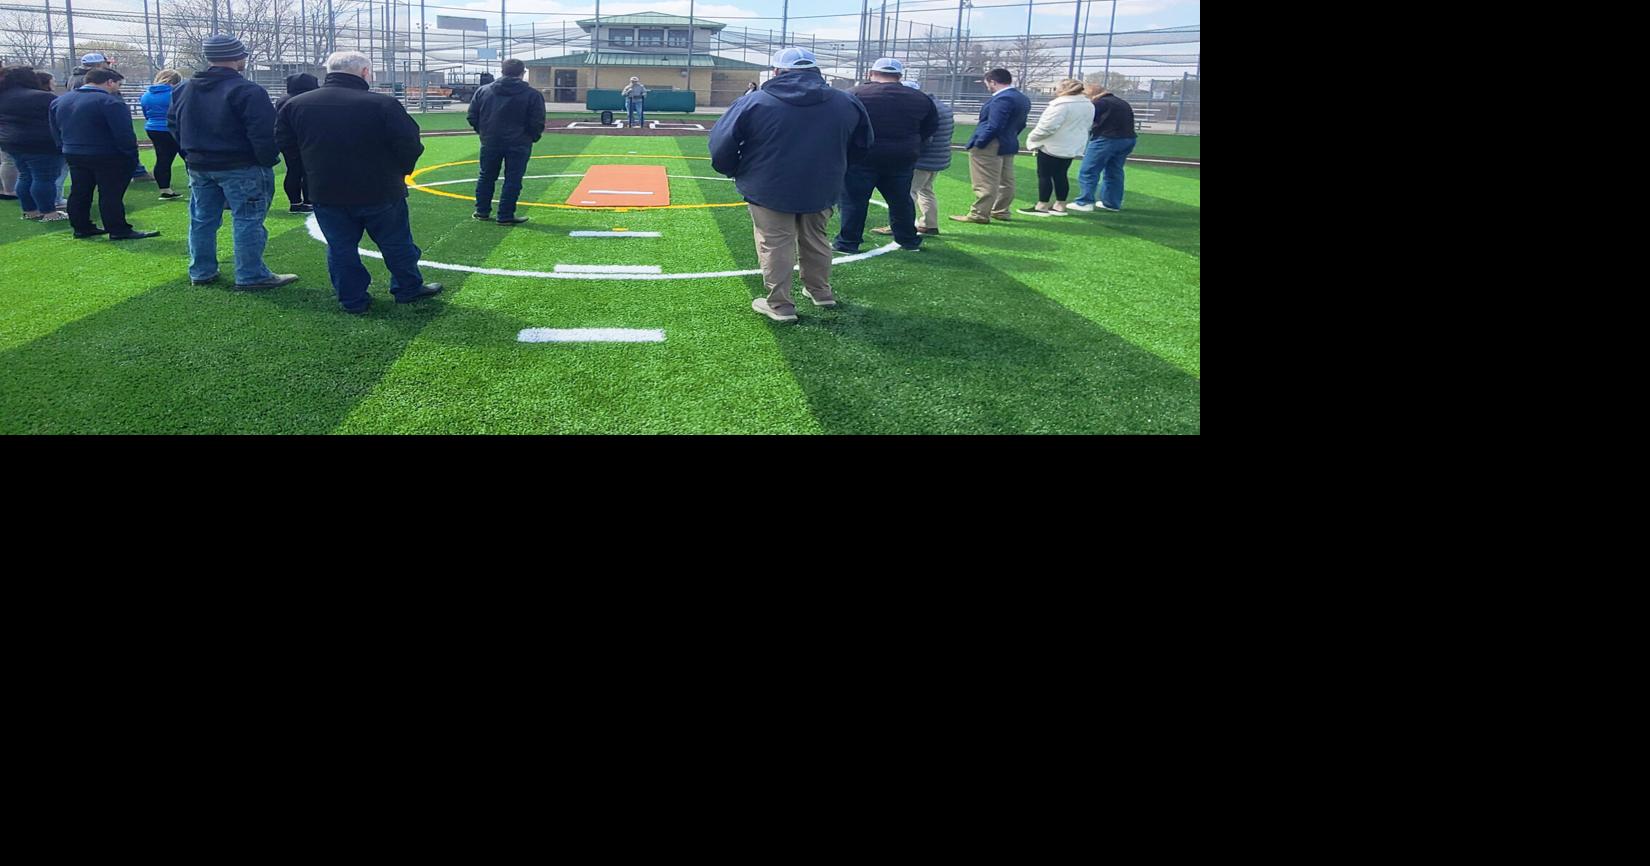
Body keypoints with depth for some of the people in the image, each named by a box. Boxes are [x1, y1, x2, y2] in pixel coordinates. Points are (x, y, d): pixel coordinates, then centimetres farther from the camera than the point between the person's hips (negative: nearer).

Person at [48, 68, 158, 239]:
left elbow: (55, 132, 15)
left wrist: (67, 148, 21)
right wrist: (132, 155, -11)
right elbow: (124, 134, -20)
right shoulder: (110, 101, -17)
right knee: (111, 194, -3)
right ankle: (118, 231, 0)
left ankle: (81, 227, 20)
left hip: (73, 155, 7)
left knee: (79, 193, 14)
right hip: (108, 157, -7)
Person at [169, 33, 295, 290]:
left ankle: (201, 272, 22)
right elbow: (264, 132, -20)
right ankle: (251, 276, 0)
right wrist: (269, 161, -10)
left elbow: (173, 124, 15)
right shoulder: (247, 91, -16)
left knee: (202, 220, 14)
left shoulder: (183, 91, 9)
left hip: (198, 166, 7)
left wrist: (190, 155, 18)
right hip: (241, 167, -7)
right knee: (247, 221, -1)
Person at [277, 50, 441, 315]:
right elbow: (409, 144, -15)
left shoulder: (296, 105, -1)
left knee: (340, 248, 13)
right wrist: (399, 171, 5)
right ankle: (408, 288, 28)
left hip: (325, 194, 3)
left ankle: (353, 300, 17)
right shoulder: (383, 104, -16)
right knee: (397, 244, 15)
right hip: (381, 192, -2)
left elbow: (284, 142, 8)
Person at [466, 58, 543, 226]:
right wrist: (535, 136, 11)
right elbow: (537, 123, -8)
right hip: (519, 144, -3)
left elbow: (472, 117, 6)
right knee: (513, 180, 4)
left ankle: (482, 211, 25)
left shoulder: (483, 91, 3)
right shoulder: (532, 95, -7)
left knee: (486, 177, 18)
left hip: (490, 142, 3)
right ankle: (506, 216, 4)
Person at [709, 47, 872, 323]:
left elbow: (721, 144, -9)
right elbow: (862, 145, 11)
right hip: (822, 190, 4)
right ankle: (820, 291, 34)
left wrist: (733, 171, 8)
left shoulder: (754, 102, -11)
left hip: (769, 189, -3)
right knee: (815, 239, 22)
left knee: (775, 245, 7)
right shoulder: (847, 102, -1)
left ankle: (780, 304, 9)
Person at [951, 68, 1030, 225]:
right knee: (1005, 181, 14)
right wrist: (1008, 138, 16)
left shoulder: (1002, 99, -20)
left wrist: (978, 144, -19)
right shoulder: (1023, 99, 11)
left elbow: (993, 126, -23)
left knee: (985, 183, -6)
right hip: (1008, 145, 10)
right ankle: (1001, 212, 22)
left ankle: (979, 215, -3)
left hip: (990, 147, -10)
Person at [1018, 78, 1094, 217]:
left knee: (1044, 175, -1)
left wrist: (1032, 138, -9)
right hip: (1072, 147, 9)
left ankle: (1042, 207, 0)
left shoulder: (1062, 104, -20)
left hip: (1052, 147, -9)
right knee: (1060, 175, 14)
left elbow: (1048, 126, -23)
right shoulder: (1089, 105, 9)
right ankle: (1060, 206, 16)